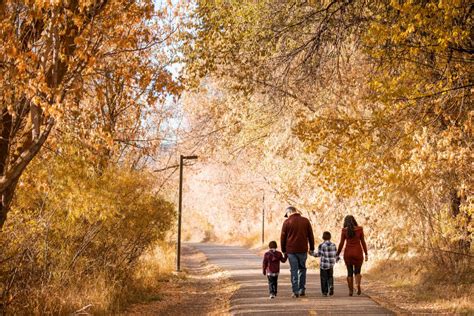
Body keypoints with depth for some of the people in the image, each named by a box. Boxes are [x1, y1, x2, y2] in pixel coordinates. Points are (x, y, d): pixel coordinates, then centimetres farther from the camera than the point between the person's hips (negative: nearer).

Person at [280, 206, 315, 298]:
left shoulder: (287, 222, -1)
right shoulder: (305, 221, 5)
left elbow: (283, 237, 1)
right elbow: (310, 236, 7)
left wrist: (284, 250, 10)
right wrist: (311, 248, 14)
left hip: (291, 250, -2)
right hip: (303, 250, 2)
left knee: (294, 270, 2)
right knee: (302, 269, 15)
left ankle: (295, 292, -2)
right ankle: (302, 290, 14)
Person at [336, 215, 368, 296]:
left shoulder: (344, 230, -5)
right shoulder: (359, 229, -3)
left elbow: (341, 244, -4)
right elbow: (363, 242, -1)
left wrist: (337, 254, 4)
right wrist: (366, 254, 5)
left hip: (348, 253, 0)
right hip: (358, 253, 0)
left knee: (350, 272, 11)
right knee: (357, 271, 14)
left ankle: (351, 291, 9)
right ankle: (358, 284, -13)